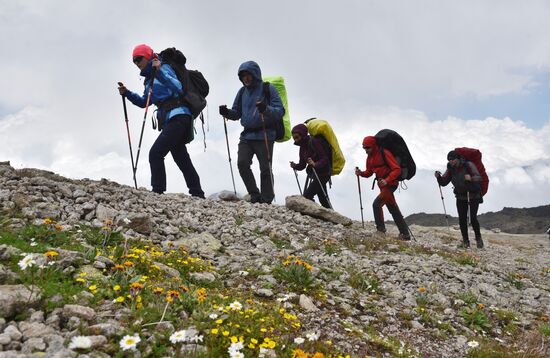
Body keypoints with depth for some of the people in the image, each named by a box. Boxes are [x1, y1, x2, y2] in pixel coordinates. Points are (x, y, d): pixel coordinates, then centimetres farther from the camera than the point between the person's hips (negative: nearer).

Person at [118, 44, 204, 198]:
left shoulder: (164, 68, -3)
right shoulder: (149, 78, 23)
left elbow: (178, 88, -19)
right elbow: (144, 102, 28)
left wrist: (159, 71, -24)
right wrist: (127, 93, 15)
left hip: (178, 117, -10)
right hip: (170, 120, 10)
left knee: (155, 153, -16)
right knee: (182, 159, 9)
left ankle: (158, 191, -17)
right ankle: (198, 194, 12)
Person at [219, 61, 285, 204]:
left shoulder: (268, 89, -2)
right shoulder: (242, 92, 14)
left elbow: (280, 111, -9)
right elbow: (236, 113, 20)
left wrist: (266, 109, -28)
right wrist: (227, 112, -3)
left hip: (264, 135, -5)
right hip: (247, 135, 5)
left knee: (265, 168, -2)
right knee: (242, 163, -9)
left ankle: (266, 200, 8)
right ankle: (255, 195, 5)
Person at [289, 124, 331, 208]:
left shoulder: (314, 142, -17)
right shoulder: (303, 146, 8)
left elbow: (325, 159, -22)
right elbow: (302, 165, 9)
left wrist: (315, 164, -38)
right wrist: (295, 166, -11)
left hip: (322, 174, -9)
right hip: (314, 174, 9)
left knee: (307, 196, -17)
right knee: (323, 201, 15)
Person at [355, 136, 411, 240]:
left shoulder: (384, 153, -16)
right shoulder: (369, 157, 9)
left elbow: (397, 169, -19)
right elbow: (369, 172, 13)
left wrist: (387, 180, -30)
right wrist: (361, 173, -8)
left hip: (390, 183, -9)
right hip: (382, 184, 9)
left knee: (376, 204, -20)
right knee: (393, 209, 12)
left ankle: (381, 230, -13)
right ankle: (405, 234, 20)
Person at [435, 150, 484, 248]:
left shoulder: (468, 165, -16)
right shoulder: (450, 169, -2)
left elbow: (479, 178, -27)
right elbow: (443, 182, -2)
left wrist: (471, 178, -49)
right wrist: (438, 177, -23)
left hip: (473, 195, -4)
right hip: (460, 197, 4)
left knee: (472, 218, -14)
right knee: (462, 219, -2)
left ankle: (478, 238, 7)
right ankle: (465, 241, 8)